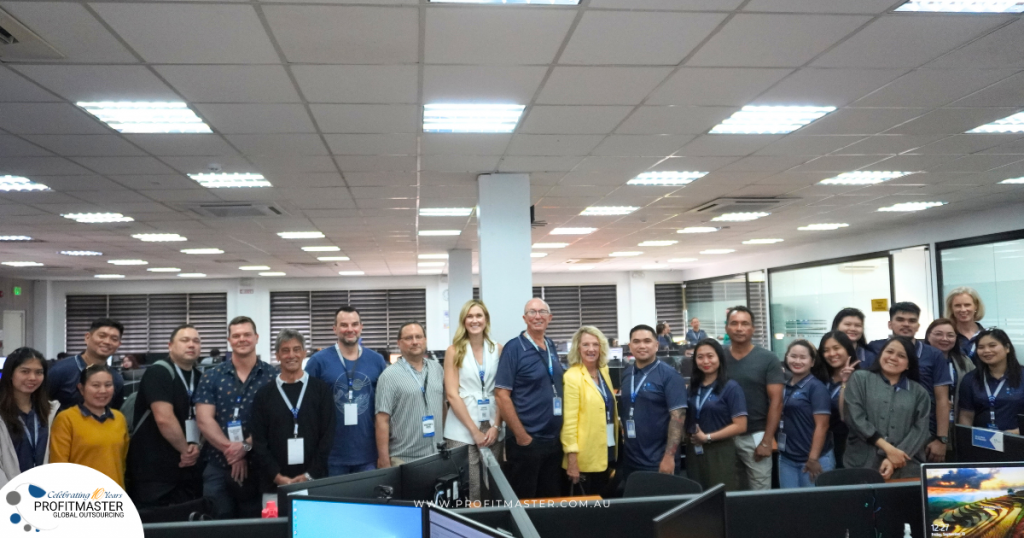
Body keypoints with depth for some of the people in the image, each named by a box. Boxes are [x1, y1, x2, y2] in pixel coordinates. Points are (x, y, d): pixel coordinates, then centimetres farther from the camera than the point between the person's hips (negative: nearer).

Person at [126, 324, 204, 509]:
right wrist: (185, 449, -9)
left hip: (188, 468, 7)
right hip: (153, 469, -7)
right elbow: (164, 419, -20)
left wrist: (196, 445, -4)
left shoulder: (200, 378, 13)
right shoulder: (159, 372, -11)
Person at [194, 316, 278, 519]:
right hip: (218, 467, 1)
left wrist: (246, 446, -17)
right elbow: (204, 420, -2)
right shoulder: (211, 377, 6)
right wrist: (230, 449, -13)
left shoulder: (273, 376, 0)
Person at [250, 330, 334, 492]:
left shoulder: (321, 390, 4)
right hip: (274, 483, 1)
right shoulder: (264, 395, 6)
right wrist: (277, 477, -8)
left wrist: (311, 475, -9)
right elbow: (258, 441, 2)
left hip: (314, 481, 0)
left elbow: (328, 435, -1)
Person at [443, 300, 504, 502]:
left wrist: (495, 426, -5)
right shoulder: (454, 351, 0)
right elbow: (452, 395, -6)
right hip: (462, 431, -3)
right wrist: (474, 430, -10)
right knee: (467, 491, -4)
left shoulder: (497, 350, 7)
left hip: (492, 427, 3)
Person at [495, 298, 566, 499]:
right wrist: (521, 436, -15)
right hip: (527, 441, -6)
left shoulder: (551, 347, 9)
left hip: (554, 440, 6)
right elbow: (501, 394, -14)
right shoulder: (514, 348, -10)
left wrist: (561, 432, 10)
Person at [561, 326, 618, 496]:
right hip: (586, 457, -7)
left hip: (608, 451, 7)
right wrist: (572, 459, -19)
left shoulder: (604, 371, 9)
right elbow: (569, 421, -16)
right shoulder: (572, 377, -13)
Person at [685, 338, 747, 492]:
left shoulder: (731, 387, -7)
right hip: (694, 453, 5)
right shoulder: (693, 387, 9)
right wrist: (689, 436, 0)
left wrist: (708, 437, -13)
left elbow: (740, 426, -12)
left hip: (720, 453, -5)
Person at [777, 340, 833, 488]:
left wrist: (813, 459, -17)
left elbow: (822, 426, -13)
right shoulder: (784, 387, 8)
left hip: (813, 459, -5)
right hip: (786, 459, 5)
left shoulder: (816, 387, -8)